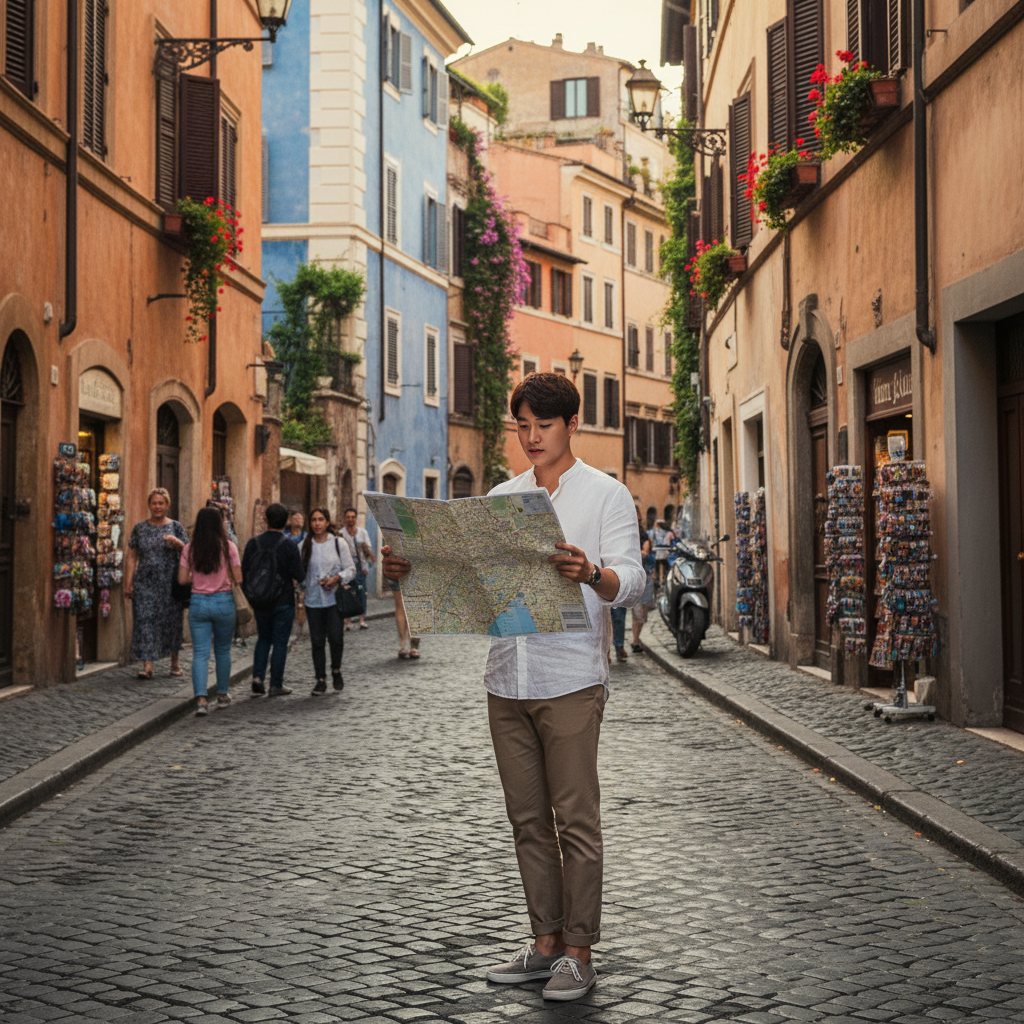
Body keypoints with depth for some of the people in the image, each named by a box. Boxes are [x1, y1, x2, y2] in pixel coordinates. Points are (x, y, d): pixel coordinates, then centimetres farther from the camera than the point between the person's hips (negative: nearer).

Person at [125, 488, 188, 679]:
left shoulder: (175, 527, 5)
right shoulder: (139, 528, 8)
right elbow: (132, 558, 7)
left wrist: (176, 542, -18)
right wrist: (128, 584, 0)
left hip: (170, 582, -1)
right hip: (145, 583, 1)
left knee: (171, 620, 5)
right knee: (144, 620, -7)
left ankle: (175, 661, 22)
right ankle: (147, 665, -9)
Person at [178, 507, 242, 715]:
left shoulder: (189, 549, -1)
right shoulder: (228, 547, -6)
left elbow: (182, 579, -2)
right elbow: (238, 579, -6)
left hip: (198, 603, 1)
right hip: (223, 602, -1)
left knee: (200, 653, 0)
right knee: (223, 651, 16)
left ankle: (201, 698, -14)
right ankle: (222, 694, 26)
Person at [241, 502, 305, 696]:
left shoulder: (253, 543, -3)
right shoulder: (289, 546, -13)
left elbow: (243, 573, 2)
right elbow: (300, 576, -13)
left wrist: (250, 598, 14)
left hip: (259, 602, 3)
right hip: (283, 601, -3)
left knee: (263, 639, 20)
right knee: (280, 642, 5)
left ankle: (258, 676, 5)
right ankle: (276, 685, 7)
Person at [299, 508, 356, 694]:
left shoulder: (339, 544, 1)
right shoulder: (305, 545, 6)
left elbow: (351, 570, 3)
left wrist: (337, 578, -13)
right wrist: (302, 588, 1)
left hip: (334, 598, -2)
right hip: (313, 600, 2)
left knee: (335, 637, -9)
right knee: (317, 641, 2)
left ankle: (336, 671, 16)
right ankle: (320, 680, 10)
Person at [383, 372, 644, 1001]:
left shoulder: (606, 495, 0)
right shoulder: (500, 497, 15)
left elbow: (631, 581, -11)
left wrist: (592, 574, -33)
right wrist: (412, 570, -7)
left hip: (571, 680, -5)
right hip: (507, 678, 5)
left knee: (576, 820, -1)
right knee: (528, 819, 11)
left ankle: (579, 952, 7)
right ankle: (546, 942, 21)